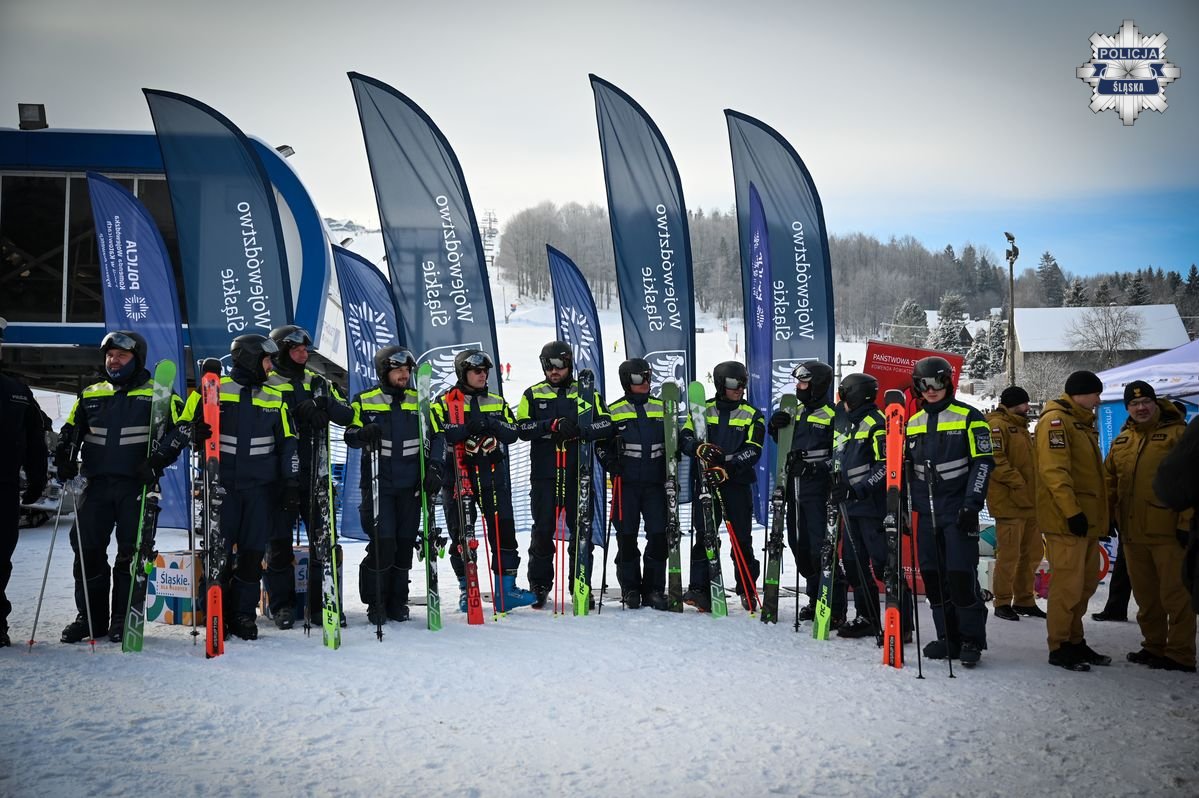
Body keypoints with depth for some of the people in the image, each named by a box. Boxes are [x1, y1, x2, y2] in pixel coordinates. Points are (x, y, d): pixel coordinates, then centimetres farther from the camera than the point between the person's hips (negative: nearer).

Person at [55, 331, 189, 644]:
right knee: (88, 551, 3)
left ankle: (124, 618, 8)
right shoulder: (90, 395, 16)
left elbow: (180, 429, -4)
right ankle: (90, 617, 14)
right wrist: (64, 459, 5)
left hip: (136, 485, -4)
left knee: (132, 552, -1)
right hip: (96, 485, 4)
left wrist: (157, 459, -17)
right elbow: (71, 432, 23)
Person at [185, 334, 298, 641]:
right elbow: (185, 425, 7)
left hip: (261, 488, 2)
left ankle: (244, 614, 13)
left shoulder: (274, 398, 10)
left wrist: (291, 485, 5)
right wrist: (196, 433, -17)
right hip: (221, 485, -2)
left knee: (252, 554, 4)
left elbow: (287, 443, 11)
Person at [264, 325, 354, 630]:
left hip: (315, 474, 3)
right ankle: (282, 605, 13)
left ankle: (322, 602, 12)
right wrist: (299, 413, -23)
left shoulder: (317, 383, 13)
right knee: (280, 542, 3)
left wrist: (325, 404, -15)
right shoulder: (266, 384, 2)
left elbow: (347, 416, 6)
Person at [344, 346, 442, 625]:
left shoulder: (419, 402, 10)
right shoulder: (365, 401, 2)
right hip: (378, 484, -3)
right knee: (383, 542, -11)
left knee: (405, 544, 5)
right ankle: (376, 602, 4)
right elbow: (350, 436, 4)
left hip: (410, 486, 3)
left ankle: (397, 601, 18)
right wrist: (364, 434, -18)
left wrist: (434, 468, 2)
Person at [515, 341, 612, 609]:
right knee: (542, 531, 3)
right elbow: (522, 427, -3)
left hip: (578, 473, 0)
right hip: (544, 475, 0)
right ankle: (539, 587, 13)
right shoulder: (533, 394, 10)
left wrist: (579, 430, -20)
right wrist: (551, 425, -17)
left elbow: (606, 424, -3)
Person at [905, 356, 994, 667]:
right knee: (933, 577, 5)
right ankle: (948, 638, 14)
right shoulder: (913, 423, 13)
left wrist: (972, 504, -15)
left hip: (958, 510, -5)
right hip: (927, 511, 6)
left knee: (961, 574, -11)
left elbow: (983, 463, -7)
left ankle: (972, 639, -1)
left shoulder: (969, 418, -3)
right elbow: (905, 467, 21)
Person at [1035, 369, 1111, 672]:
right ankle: (1059, 647, 1)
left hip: (1088, 519, 10)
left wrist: (1101, 514, 21)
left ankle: (1074, 640, 23)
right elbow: (1054, 470, -20)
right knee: (1068, 585, -7)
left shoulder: (1083, 422, 21)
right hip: (1067, 520, -10)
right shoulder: (1055, 420, -11)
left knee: (1086, 583, 13)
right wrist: (1072, 511, -25)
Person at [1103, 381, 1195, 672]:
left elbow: (1191, 480, -9)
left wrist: (1187, 522, -14)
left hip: (1168, 532, -6)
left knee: (1175, 594, -3)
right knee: (1145, 594, 14)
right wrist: (1107, 517, 9)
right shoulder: (1121, 441, 15)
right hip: (1133, 533, 7)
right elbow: (1109, 482, 19)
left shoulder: (1177, 434, -4)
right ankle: (1154, 647, 25)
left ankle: (1180, 654, 3)